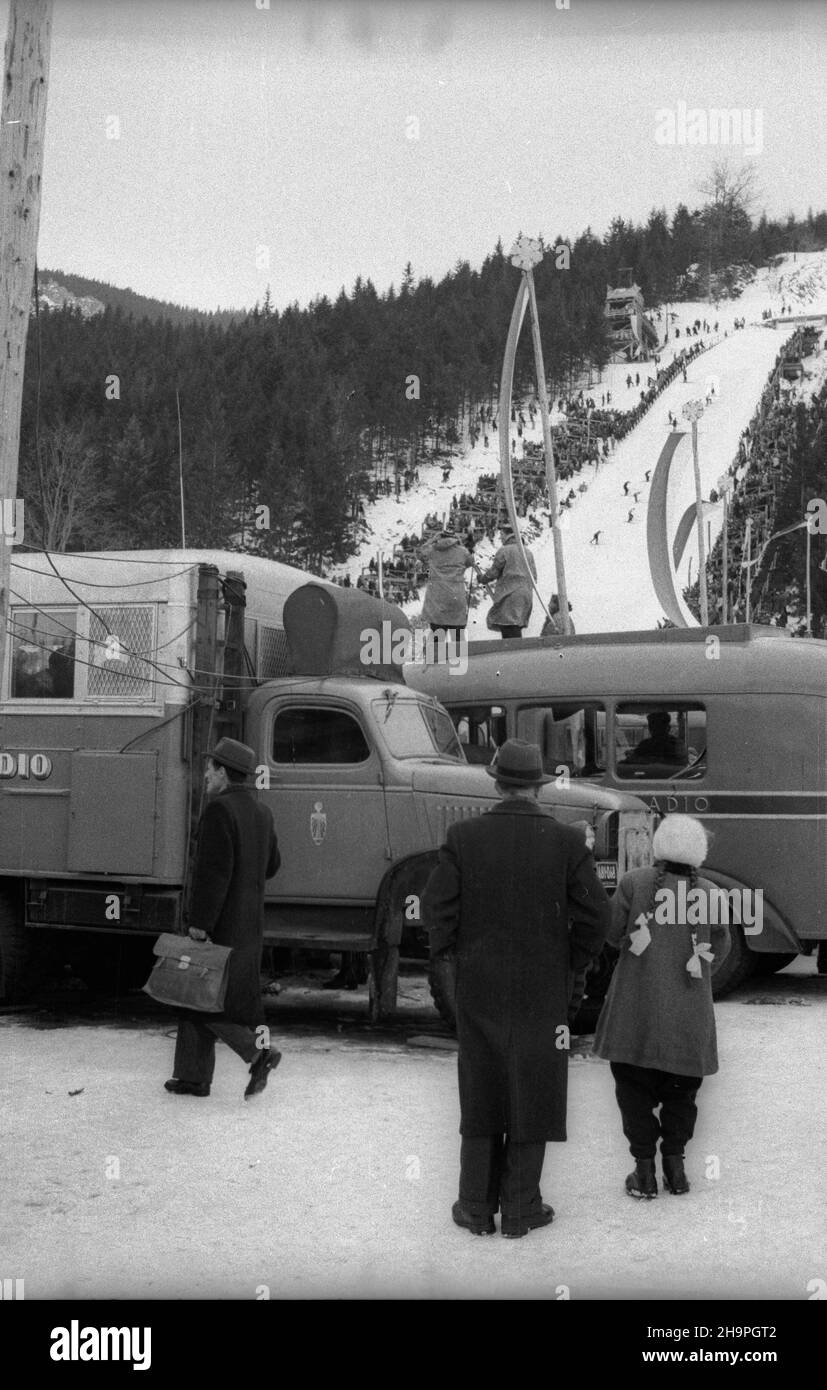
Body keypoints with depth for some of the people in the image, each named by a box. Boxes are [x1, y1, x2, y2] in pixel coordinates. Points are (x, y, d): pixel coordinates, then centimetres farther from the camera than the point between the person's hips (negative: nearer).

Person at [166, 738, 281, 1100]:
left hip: (219, 924, -9)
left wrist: (199, 923, -19)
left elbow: (214, 871, -21)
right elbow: (271, 864, 19)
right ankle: (194, 1077, 17)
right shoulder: (260, 813, 11)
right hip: (250, 924, 9)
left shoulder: (219, 809, -15)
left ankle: (257, 1053, -9)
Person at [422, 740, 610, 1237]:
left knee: (480, 1096, 13)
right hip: (543, 990, -1)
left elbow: (436, 906, -9)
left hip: (479, 988, 1)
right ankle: (521, 1210, 16)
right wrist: (571, 963, 7)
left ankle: (477, 1207, 19)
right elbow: (596, 913, -8)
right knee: (532, 1097, 10)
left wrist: (448, 953, 6)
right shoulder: (567, 841, -7)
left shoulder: (464, 836, -7)